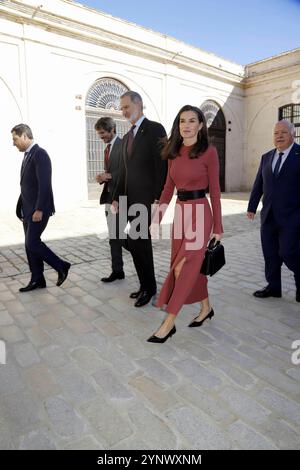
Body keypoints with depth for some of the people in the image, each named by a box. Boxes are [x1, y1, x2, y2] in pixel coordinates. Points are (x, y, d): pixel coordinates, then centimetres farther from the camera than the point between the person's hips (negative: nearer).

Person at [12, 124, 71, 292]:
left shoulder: (40, 154, -13)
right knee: (30, 244, 9)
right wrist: (21, 207, 13)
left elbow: (44, 184, -21)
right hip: (28, 209, 9)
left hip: (38, 209, -9)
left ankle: (61, 266, 7)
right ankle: (37, 279, 18)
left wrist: (39, 209, -23)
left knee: (32, 243, -10)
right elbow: (27, 184, 16)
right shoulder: (28, 155, 15)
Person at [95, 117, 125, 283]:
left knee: (117, 236, -5)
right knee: (113, 236, 10)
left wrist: (109, 176, -17)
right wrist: (102, 177, 3)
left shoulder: (123, 145, -8)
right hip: (109, 196, 9)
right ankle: (117, 270, 18)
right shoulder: (107, 148, 18)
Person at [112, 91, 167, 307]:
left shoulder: (155, 129, -4)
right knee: (140, 243, 11)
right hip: (131, 200, 8)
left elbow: (162, 166, -12)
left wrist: (158, 198, -17)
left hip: (147, 198, -8)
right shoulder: (127, 137, 19)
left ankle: (148, 287, 7)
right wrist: (117, 197, 12)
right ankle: (147, 285, 23)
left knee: (136, 242, -10)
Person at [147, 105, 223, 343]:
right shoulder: (175, 152, 9)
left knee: (185, 267, -4)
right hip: (180, 211, 6)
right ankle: (206, 307, 35)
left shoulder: (209, 152, -7)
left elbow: (215, 191, -6)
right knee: (193, 265, 14)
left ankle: (169, 323, 6)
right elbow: (168, 187, 11)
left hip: (199, 212, -6)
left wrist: (218, 227, -5)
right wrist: (157, 217, 2)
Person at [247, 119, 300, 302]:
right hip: (269, 216, 6)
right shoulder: (266, 157, 12)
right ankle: (273, 287, 23)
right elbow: (258, 184, 15)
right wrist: (252, 207, 15)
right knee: (270, 254, 10)